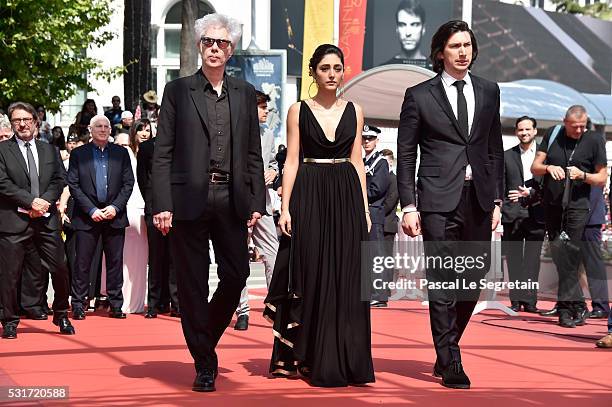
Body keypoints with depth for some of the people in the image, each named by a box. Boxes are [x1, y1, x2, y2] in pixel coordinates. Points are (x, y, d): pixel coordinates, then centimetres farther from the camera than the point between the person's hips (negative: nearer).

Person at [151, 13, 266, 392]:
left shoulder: (245, 93, 12)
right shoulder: (178, 90, 4)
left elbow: (253, 153, 12)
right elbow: (163, 153, 0)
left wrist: (257, 201, 4)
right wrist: (162, 205, -9)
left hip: (231, 200, 3)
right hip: (189, 200, -2)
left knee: (237, 275, 0)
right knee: (193, 284, 1)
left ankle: (205, 338, 26)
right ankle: (204, 364, 10)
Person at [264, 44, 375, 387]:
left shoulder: (354, 111, 9)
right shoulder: (299, 111, 3)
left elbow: (357, 162, 9)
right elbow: (292, 161, 0)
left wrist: (364, 208, 3)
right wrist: (286, 208, -8)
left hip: (347, 198, 2)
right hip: (309, 195, -2)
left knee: (346, 280, 1)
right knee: (310, 277, 0)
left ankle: (342, 360, 8)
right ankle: (305, 358, 8)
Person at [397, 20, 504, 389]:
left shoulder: (489, 92, 12)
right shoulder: (420, 96, 1)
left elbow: (495, 149, 15)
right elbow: (406, 154, 2)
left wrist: (497, 199, 9)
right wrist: (409, 206, -5)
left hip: (479, 199, 4)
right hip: (439, 201, -4)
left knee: (472, 282, 8)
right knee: (443, 285, -4)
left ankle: (445, 353, 26)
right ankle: (451, 366, 4)